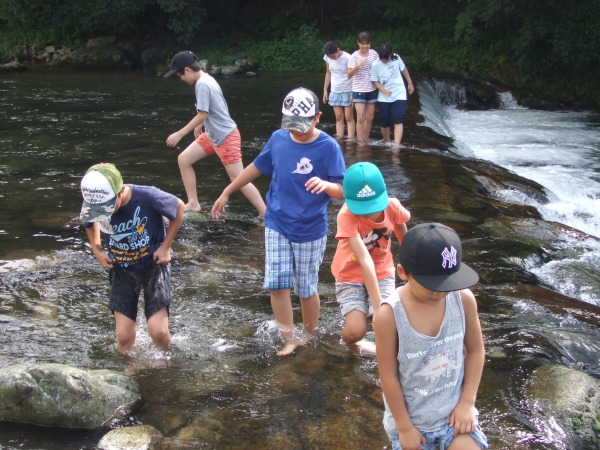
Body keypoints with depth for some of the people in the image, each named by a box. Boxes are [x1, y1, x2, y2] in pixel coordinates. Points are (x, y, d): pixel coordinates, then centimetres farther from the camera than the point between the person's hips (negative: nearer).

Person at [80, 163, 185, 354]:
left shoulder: (148, 197, -28)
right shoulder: (91, 207, -16)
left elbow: (179, 207, -8)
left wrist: (165, 246, -7)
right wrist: (97, 250, -1)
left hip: (153, 264, -3)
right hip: (121, 269, 3)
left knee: (158, 331, -13)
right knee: (124, 337, -4)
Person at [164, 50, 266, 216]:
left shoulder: (202, 84, -20)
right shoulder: (207, 79, 8)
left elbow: (202, 115, -22)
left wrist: (179, 134, -16)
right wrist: (200, 126, 29)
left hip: (226, 137, -10)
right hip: (212, 135, 10)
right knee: (184, 159, 11)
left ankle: (268, 216, -4)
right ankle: (193, 203, 16)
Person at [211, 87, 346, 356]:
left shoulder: (328, 147, -14)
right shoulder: (278, 139, -2)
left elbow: (343, 191, -14)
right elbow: (257, 167, 13)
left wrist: (326, 185, -37)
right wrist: (226, 193, 18)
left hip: (310, 231, -3)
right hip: (277, 226, 3)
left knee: (306, 289, 8)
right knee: (276, 284, -3)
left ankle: (308, 336, 31)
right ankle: (289, 338, 12)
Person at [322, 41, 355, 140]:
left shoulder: (347, 58, -17)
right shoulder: (327, 58, -1)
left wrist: (354, 94, -17)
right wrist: (325, 90, 10)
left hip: (348, 91, -5)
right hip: (335, 91, 5)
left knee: (349, 118, -3)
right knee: (339, 118, 4)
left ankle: (350, 140, -3)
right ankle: (339, 140, 5)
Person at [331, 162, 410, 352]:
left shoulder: (392, 206, -21)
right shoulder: (346, 216, -31)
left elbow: (402, 231, 3)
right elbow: (365, 260, -38)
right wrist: (378, 305, -40)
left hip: (383, 273, 2)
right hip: (351, 275, -2)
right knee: (356, 331, -16)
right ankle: (349, 342, 20)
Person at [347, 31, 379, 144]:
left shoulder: (374, 54, 2)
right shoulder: (354, 57, -9)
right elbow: (349, 75, -15)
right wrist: (358, 66, -31)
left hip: (371, 90, 4)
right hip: (358, 91, -4)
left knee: (370, 117, 9)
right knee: (361, 118, -10)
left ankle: (366, 140, 22)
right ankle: (361, 142, -2)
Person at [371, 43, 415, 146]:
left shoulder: (396, 58, -8)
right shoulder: (376, 65, -13)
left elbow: (404, 70, 9)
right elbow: (375, 81, -7)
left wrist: (410, 84, 17)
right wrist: (384, 90, -24)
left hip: (399, 94, 0)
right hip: (384, 97, 0)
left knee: (398, 120, -15)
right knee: (384, 122, 5)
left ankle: (396, 145, -22)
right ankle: (387, 143, 26)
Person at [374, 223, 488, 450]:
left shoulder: (464, 299, -15)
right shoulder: (389, 315, -24)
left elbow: (475, 350, 1)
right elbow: (388, 376, -15)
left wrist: (467, 402, -2)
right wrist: (405, 427, -7)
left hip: (454, 410, 2)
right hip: (410, 416, -2)